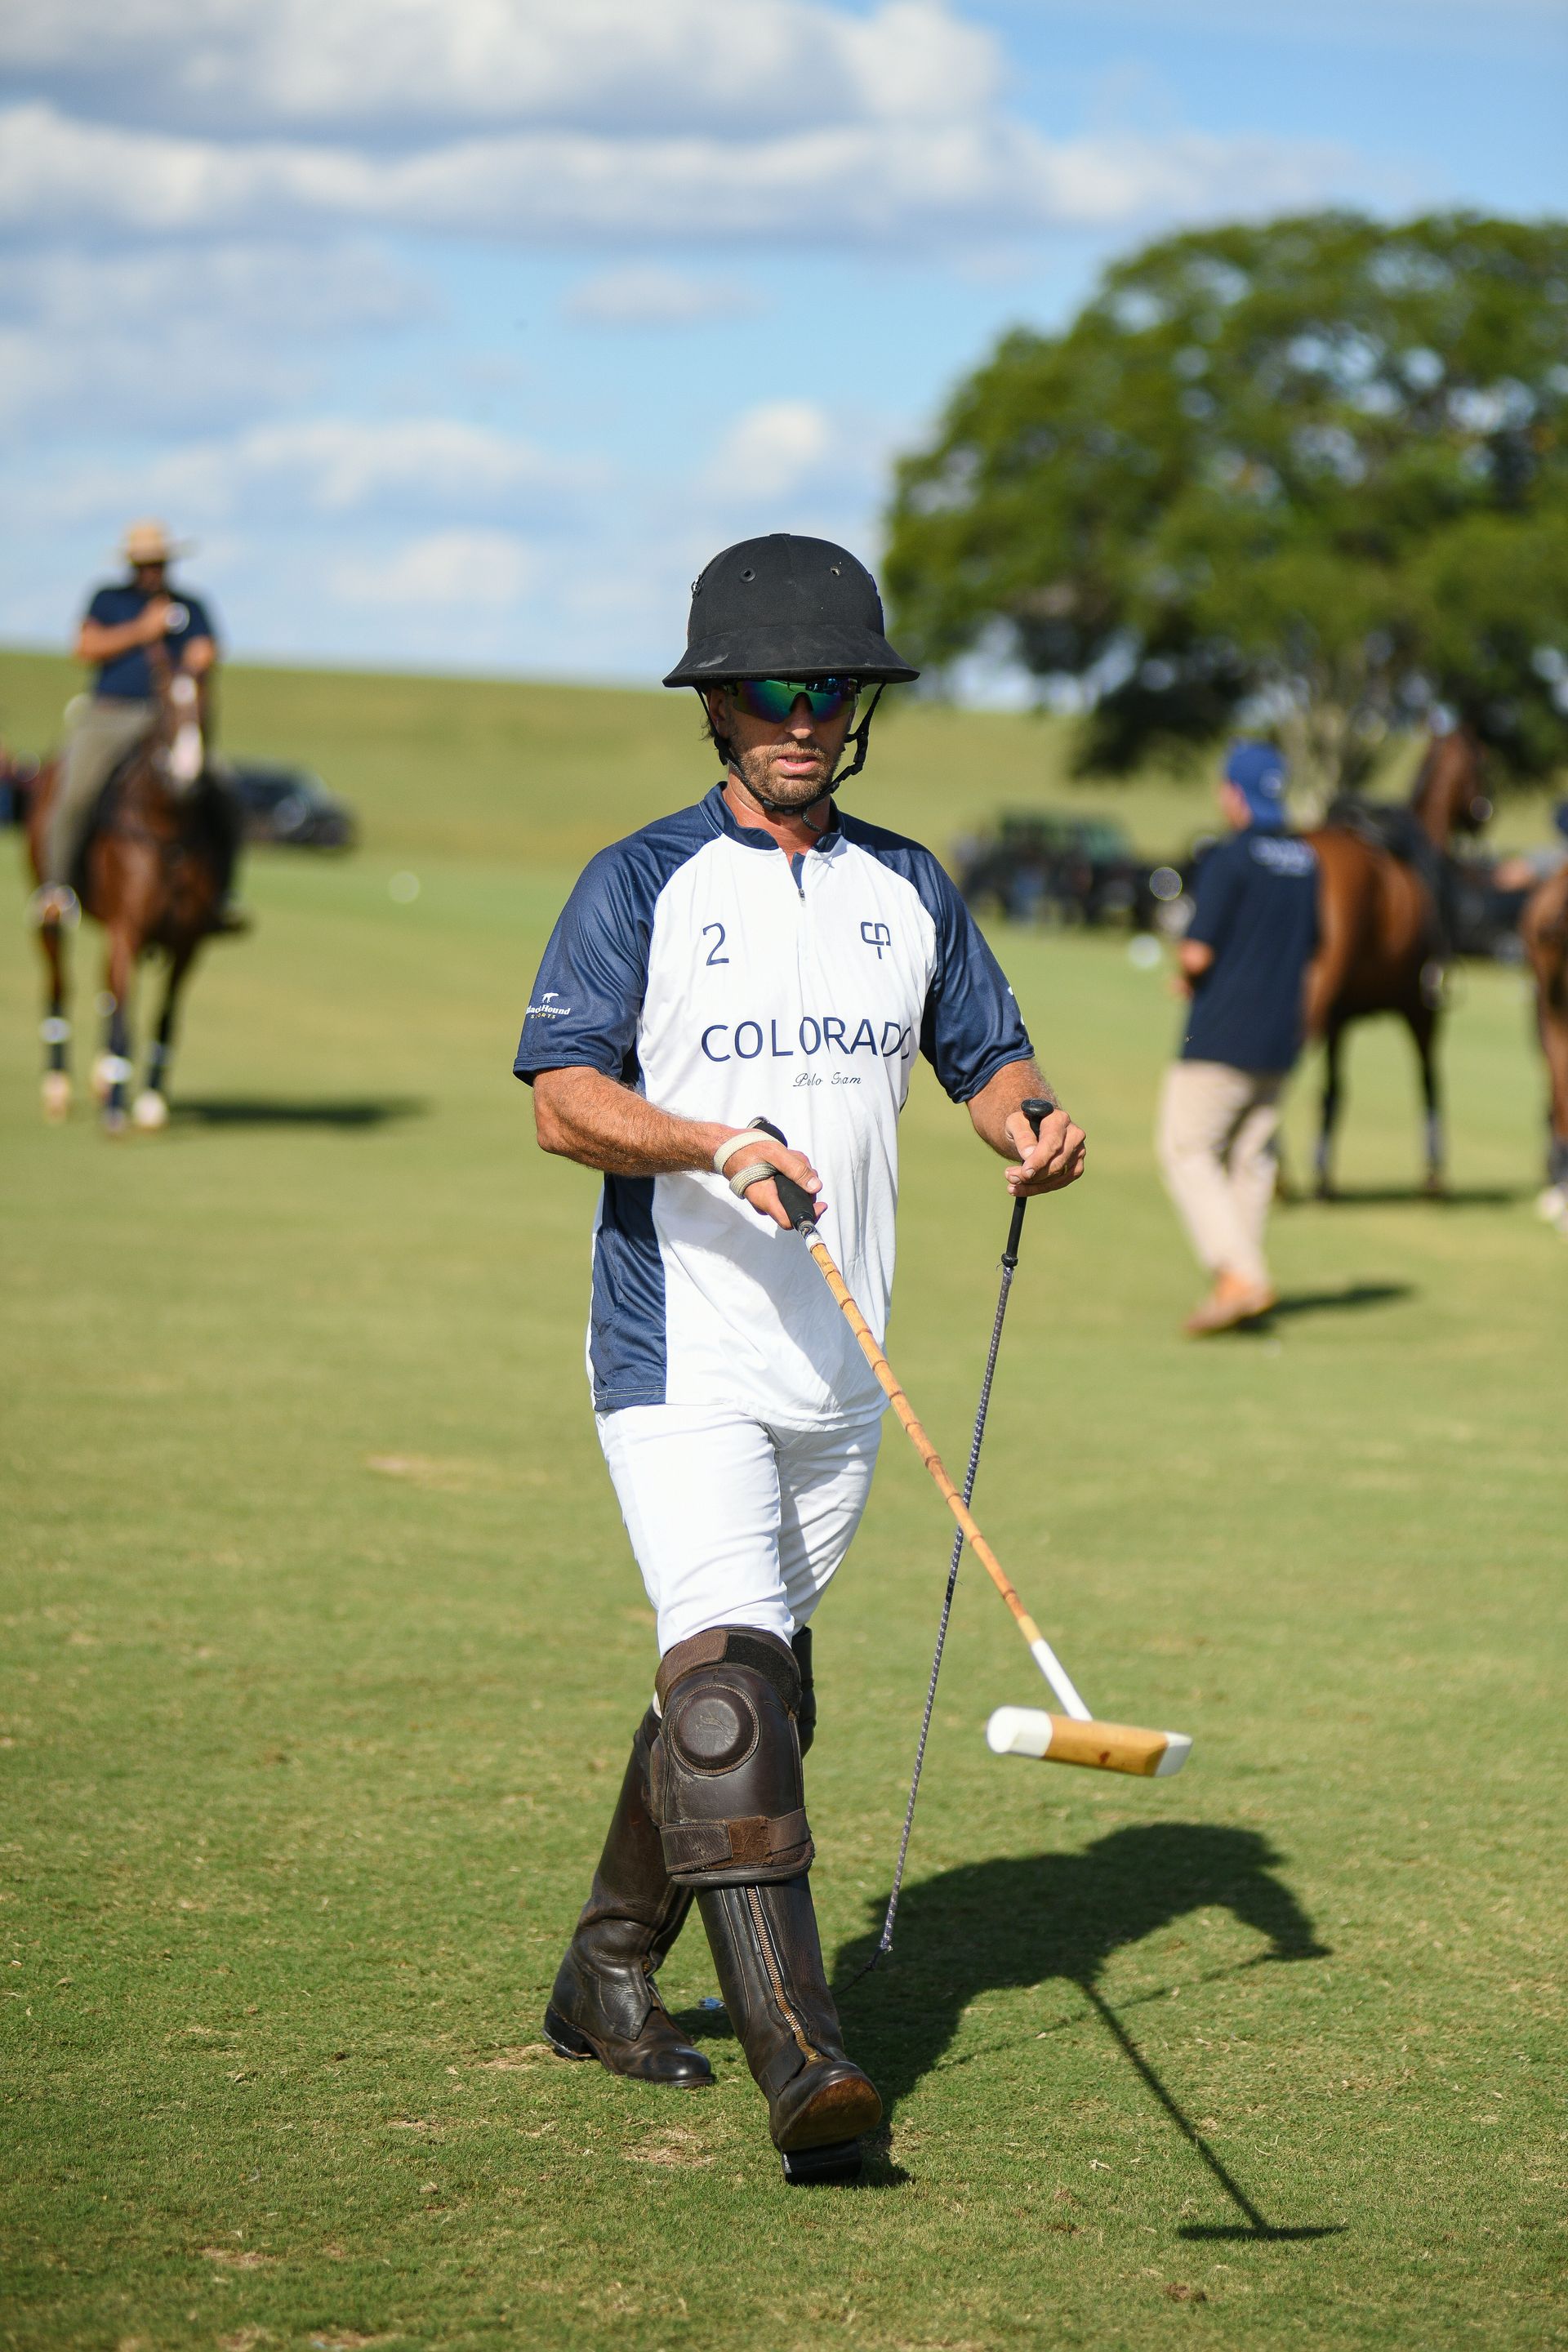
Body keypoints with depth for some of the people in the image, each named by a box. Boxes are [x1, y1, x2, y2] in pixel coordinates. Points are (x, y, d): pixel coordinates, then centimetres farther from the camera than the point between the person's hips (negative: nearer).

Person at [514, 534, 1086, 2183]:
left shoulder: (909, 890, 13)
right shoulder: (641, 884, -2)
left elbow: (986, 1058, 17)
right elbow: (563, 1101, -10)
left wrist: (1034, 1127, -7)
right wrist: (719, 1145, -27)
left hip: (839, 1369, 6)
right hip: (679, 1355, -5)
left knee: (751, 1682, 13)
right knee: (729, 1673, -17)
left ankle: (606, 1979, 30)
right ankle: (798, 2057, -23)